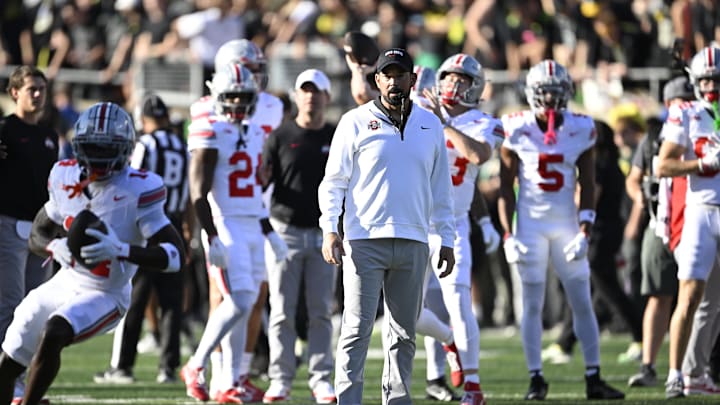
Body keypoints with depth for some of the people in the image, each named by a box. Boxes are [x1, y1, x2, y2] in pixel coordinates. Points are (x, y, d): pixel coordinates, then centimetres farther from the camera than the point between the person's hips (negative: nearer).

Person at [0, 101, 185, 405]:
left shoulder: (137, 191, -21)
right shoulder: (66, 179, -4)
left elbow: (175, 255, -24)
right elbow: (38, 234, 9)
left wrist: (121, 250, -39)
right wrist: (56, 247, -16)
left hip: (104, 296, -6)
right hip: (65, 283, 6)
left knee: (52, 334, -33)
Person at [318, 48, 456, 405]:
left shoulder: (429, 126, 12)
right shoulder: (356, 123, 1)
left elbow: (440, 188, 16)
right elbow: (334, 181, 0)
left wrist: (446, 240, 11)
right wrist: (329, 230, -12)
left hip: (412, 244, 4)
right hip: (364, 241, -4)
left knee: (403, 333, 8)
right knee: (357, 329, -8)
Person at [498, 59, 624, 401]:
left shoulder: (580, 130, -1)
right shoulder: (517, 130, -6)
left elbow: (587, 186, 2)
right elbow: (506, 187, -1)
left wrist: (584, 232, -7)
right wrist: (508, 235, -7)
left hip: (566, 225, 2)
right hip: (531, 225, -2)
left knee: (582, 302, 1)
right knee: (533, 304, -1)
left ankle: (593, 379, 4)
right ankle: (536, 379, 4)